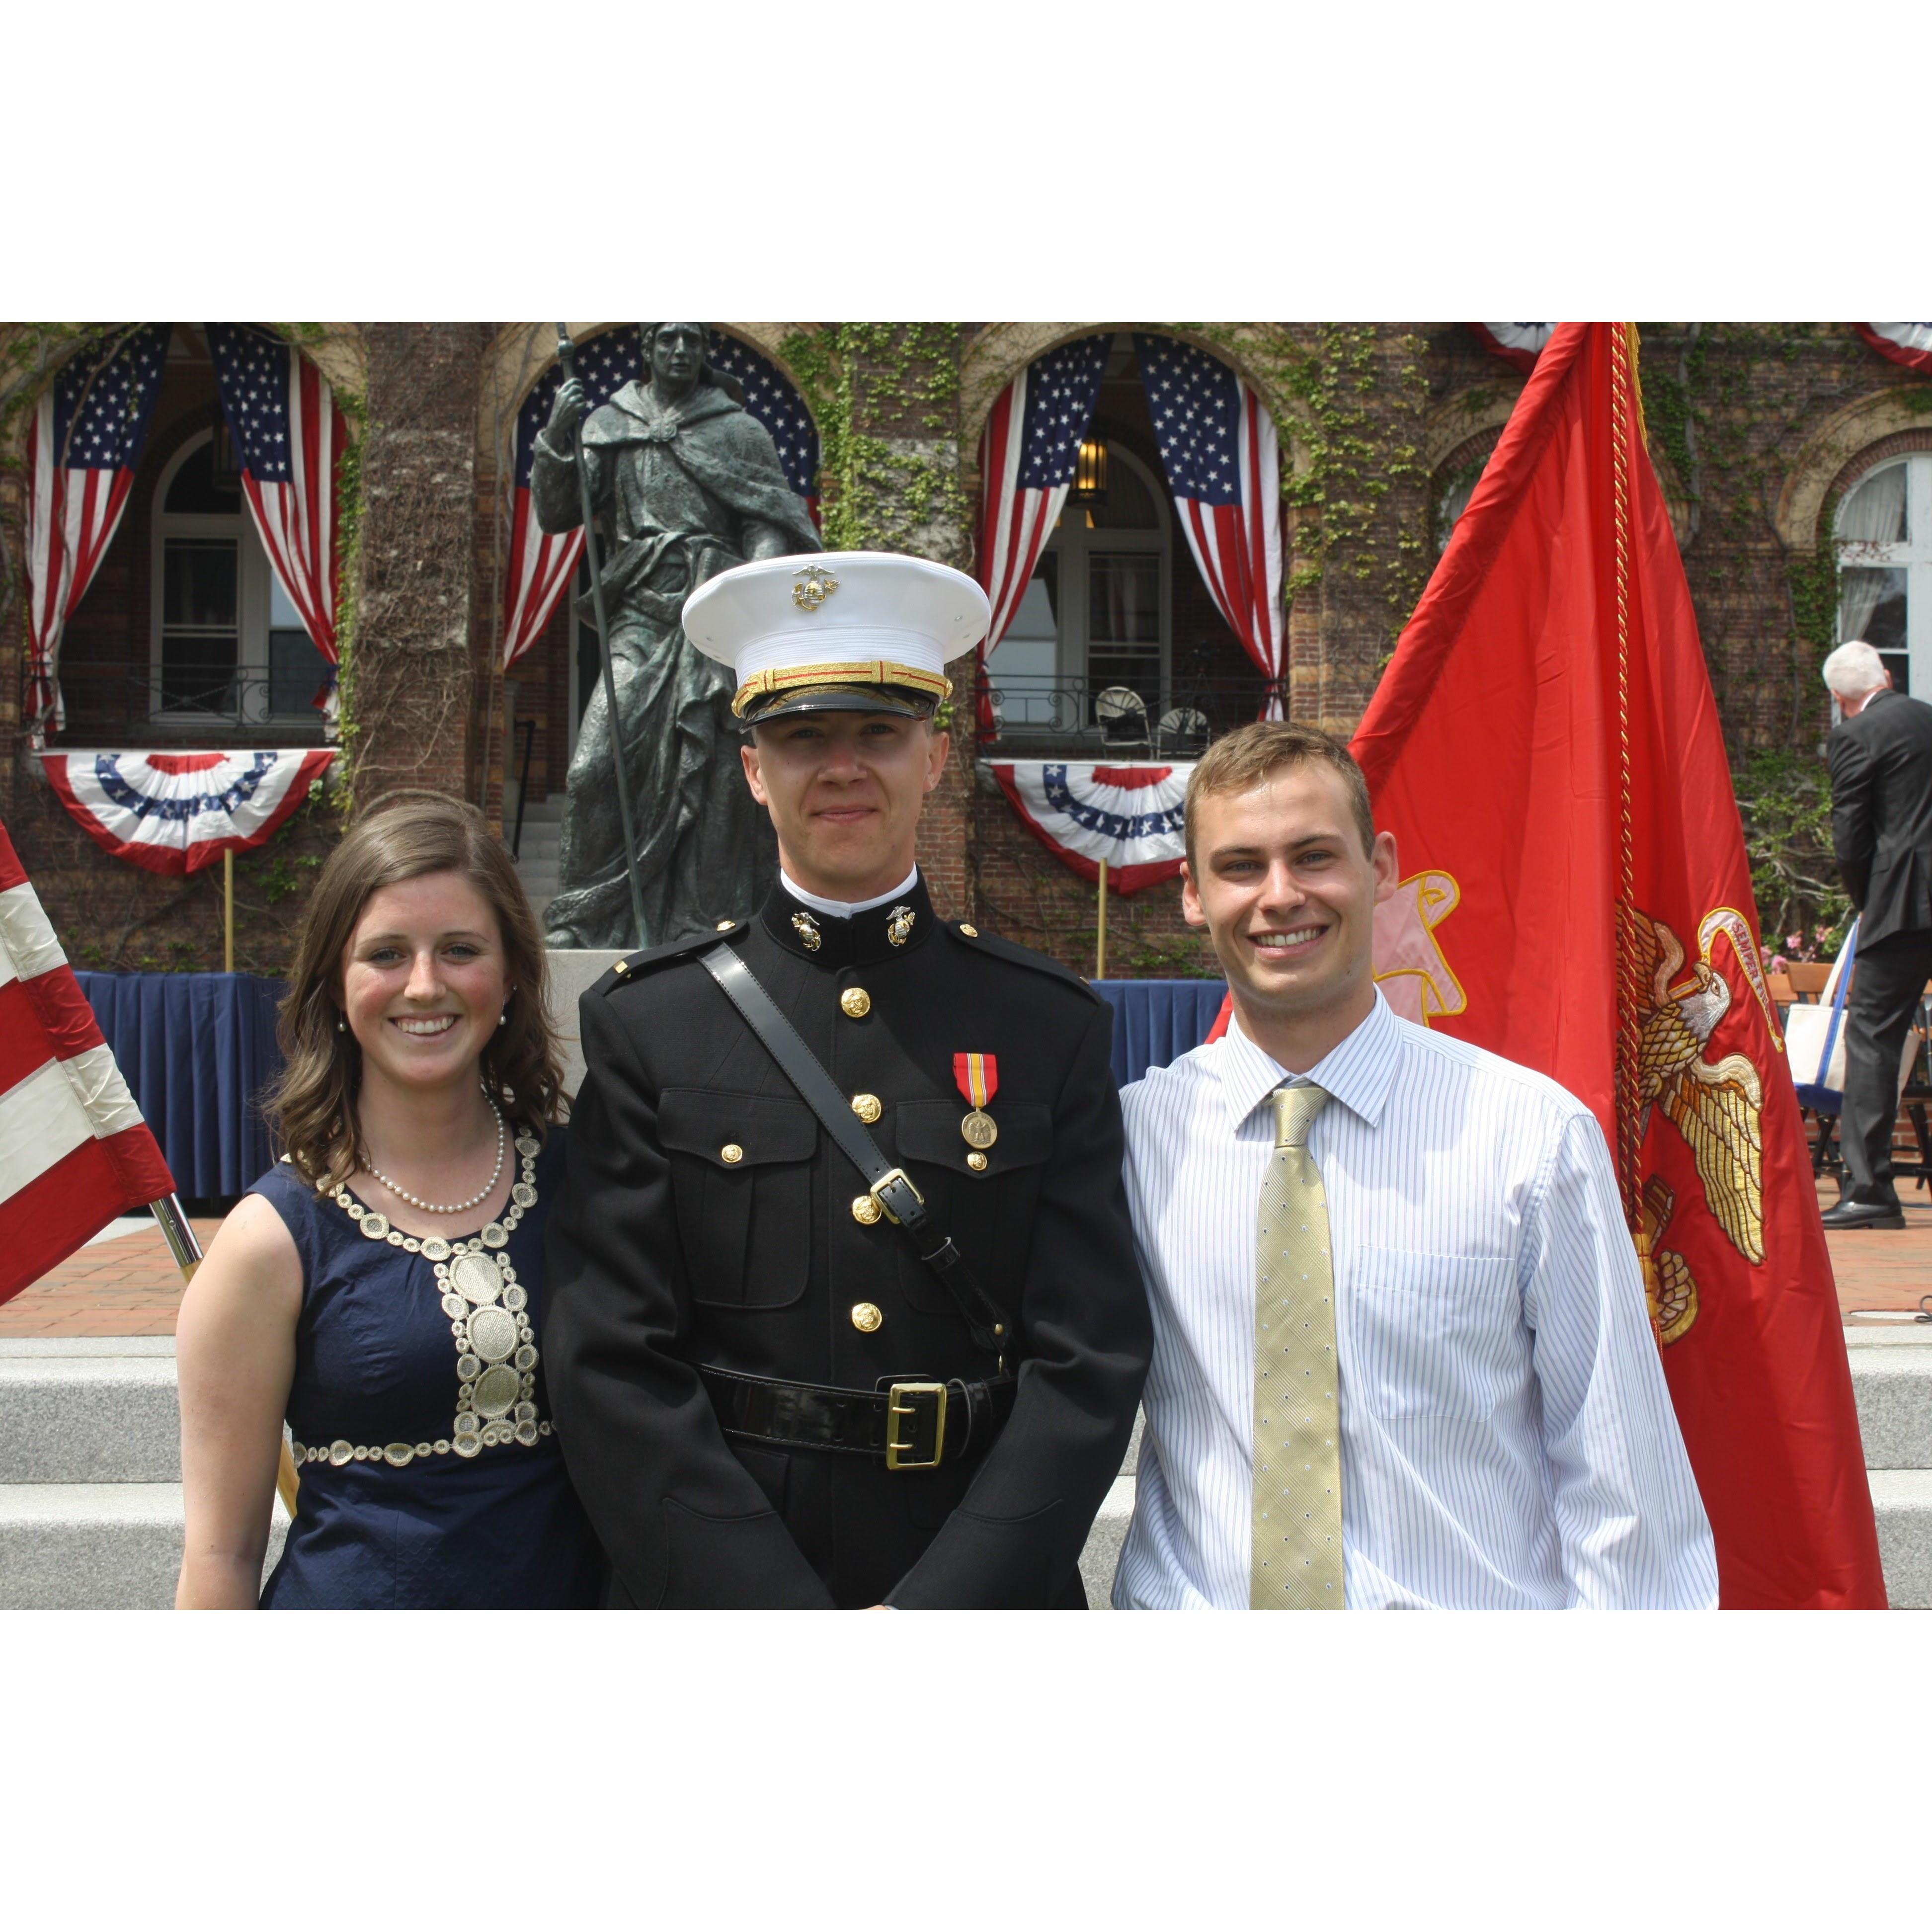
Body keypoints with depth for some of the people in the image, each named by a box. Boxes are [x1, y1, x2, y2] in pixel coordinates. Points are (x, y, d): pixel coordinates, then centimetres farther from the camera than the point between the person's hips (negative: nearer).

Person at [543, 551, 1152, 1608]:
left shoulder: (1055, 1026, -2)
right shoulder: (643, 1021, -4)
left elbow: (1091, 1361, -7)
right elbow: (612, 1364, -10)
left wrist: (934, 1618, -17)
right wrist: (793, 1641, -17)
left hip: (983, 1591, 1)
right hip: (710, 1596, 0)